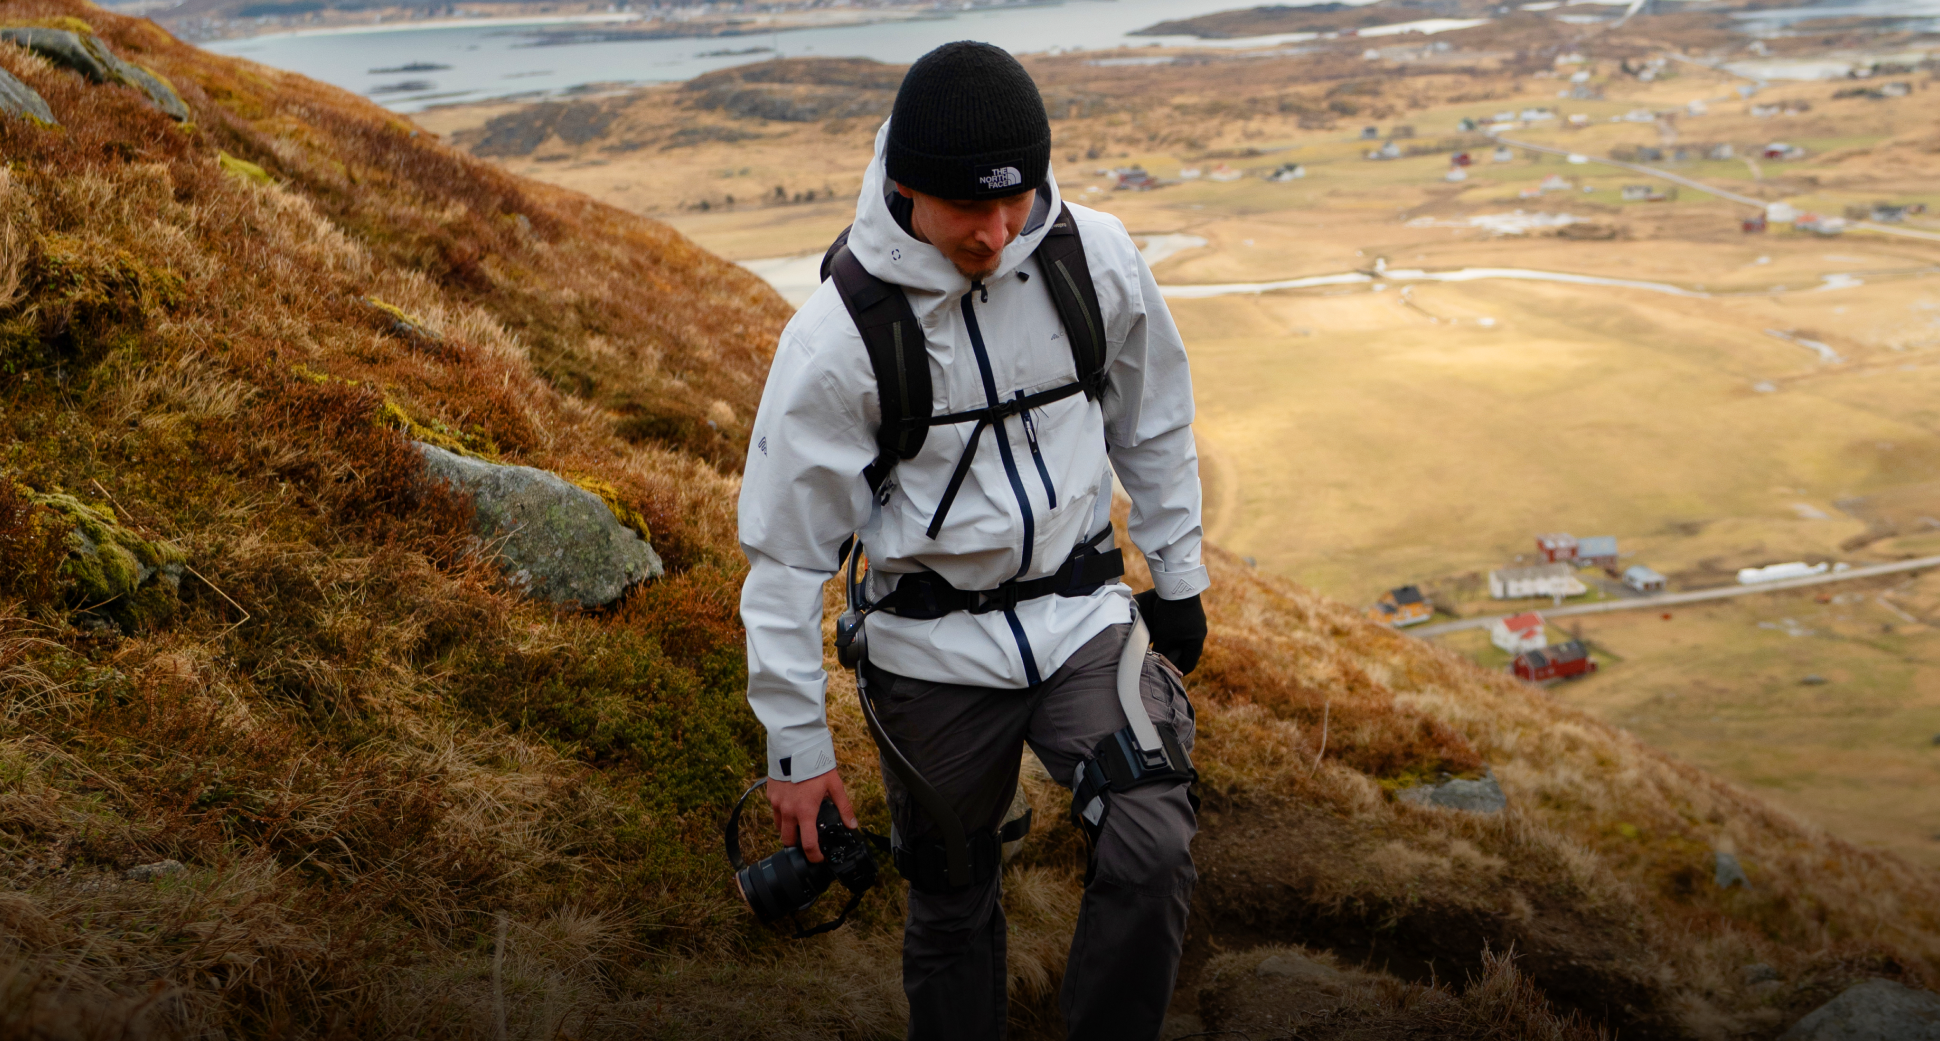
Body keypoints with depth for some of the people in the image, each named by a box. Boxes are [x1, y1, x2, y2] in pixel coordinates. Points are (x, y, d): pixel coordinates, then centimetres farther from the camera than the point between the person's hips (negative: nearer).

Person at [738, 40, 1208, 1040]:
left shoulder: (1096, 257, -10)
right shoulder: (838, 334, -18)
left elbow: (1152, 424, 9)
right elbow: (786, 551, -11)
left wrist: (1177, 575, 15)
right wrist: (795, 744, -7)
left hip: (1084, 615, 2)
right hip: (935, 652, -2)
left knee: (1151, 851, -17)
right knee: (950, 903, 13)